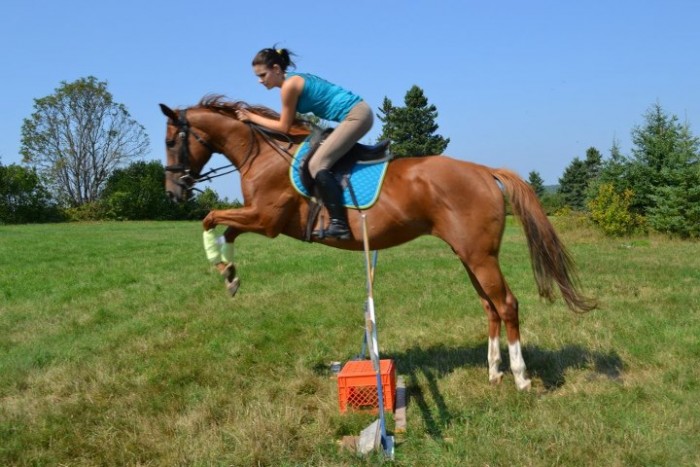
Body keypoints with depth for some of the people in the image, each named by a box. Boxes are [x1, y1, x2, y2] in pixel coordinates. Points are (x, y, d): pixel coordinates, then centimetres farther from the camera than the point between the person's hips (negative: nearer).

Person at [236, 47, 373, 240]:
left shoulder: (289, 85, -13)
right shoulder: (296, 80, 16)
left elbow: (284, 127, -6)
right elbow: (292, 123, 18)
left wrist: (252, 117, 2)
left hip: (356, 115, -11)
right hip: (358, 113, 11)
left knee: (317, 165, -16)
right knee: (321, 162, 22)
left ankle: (339, 224, -21)